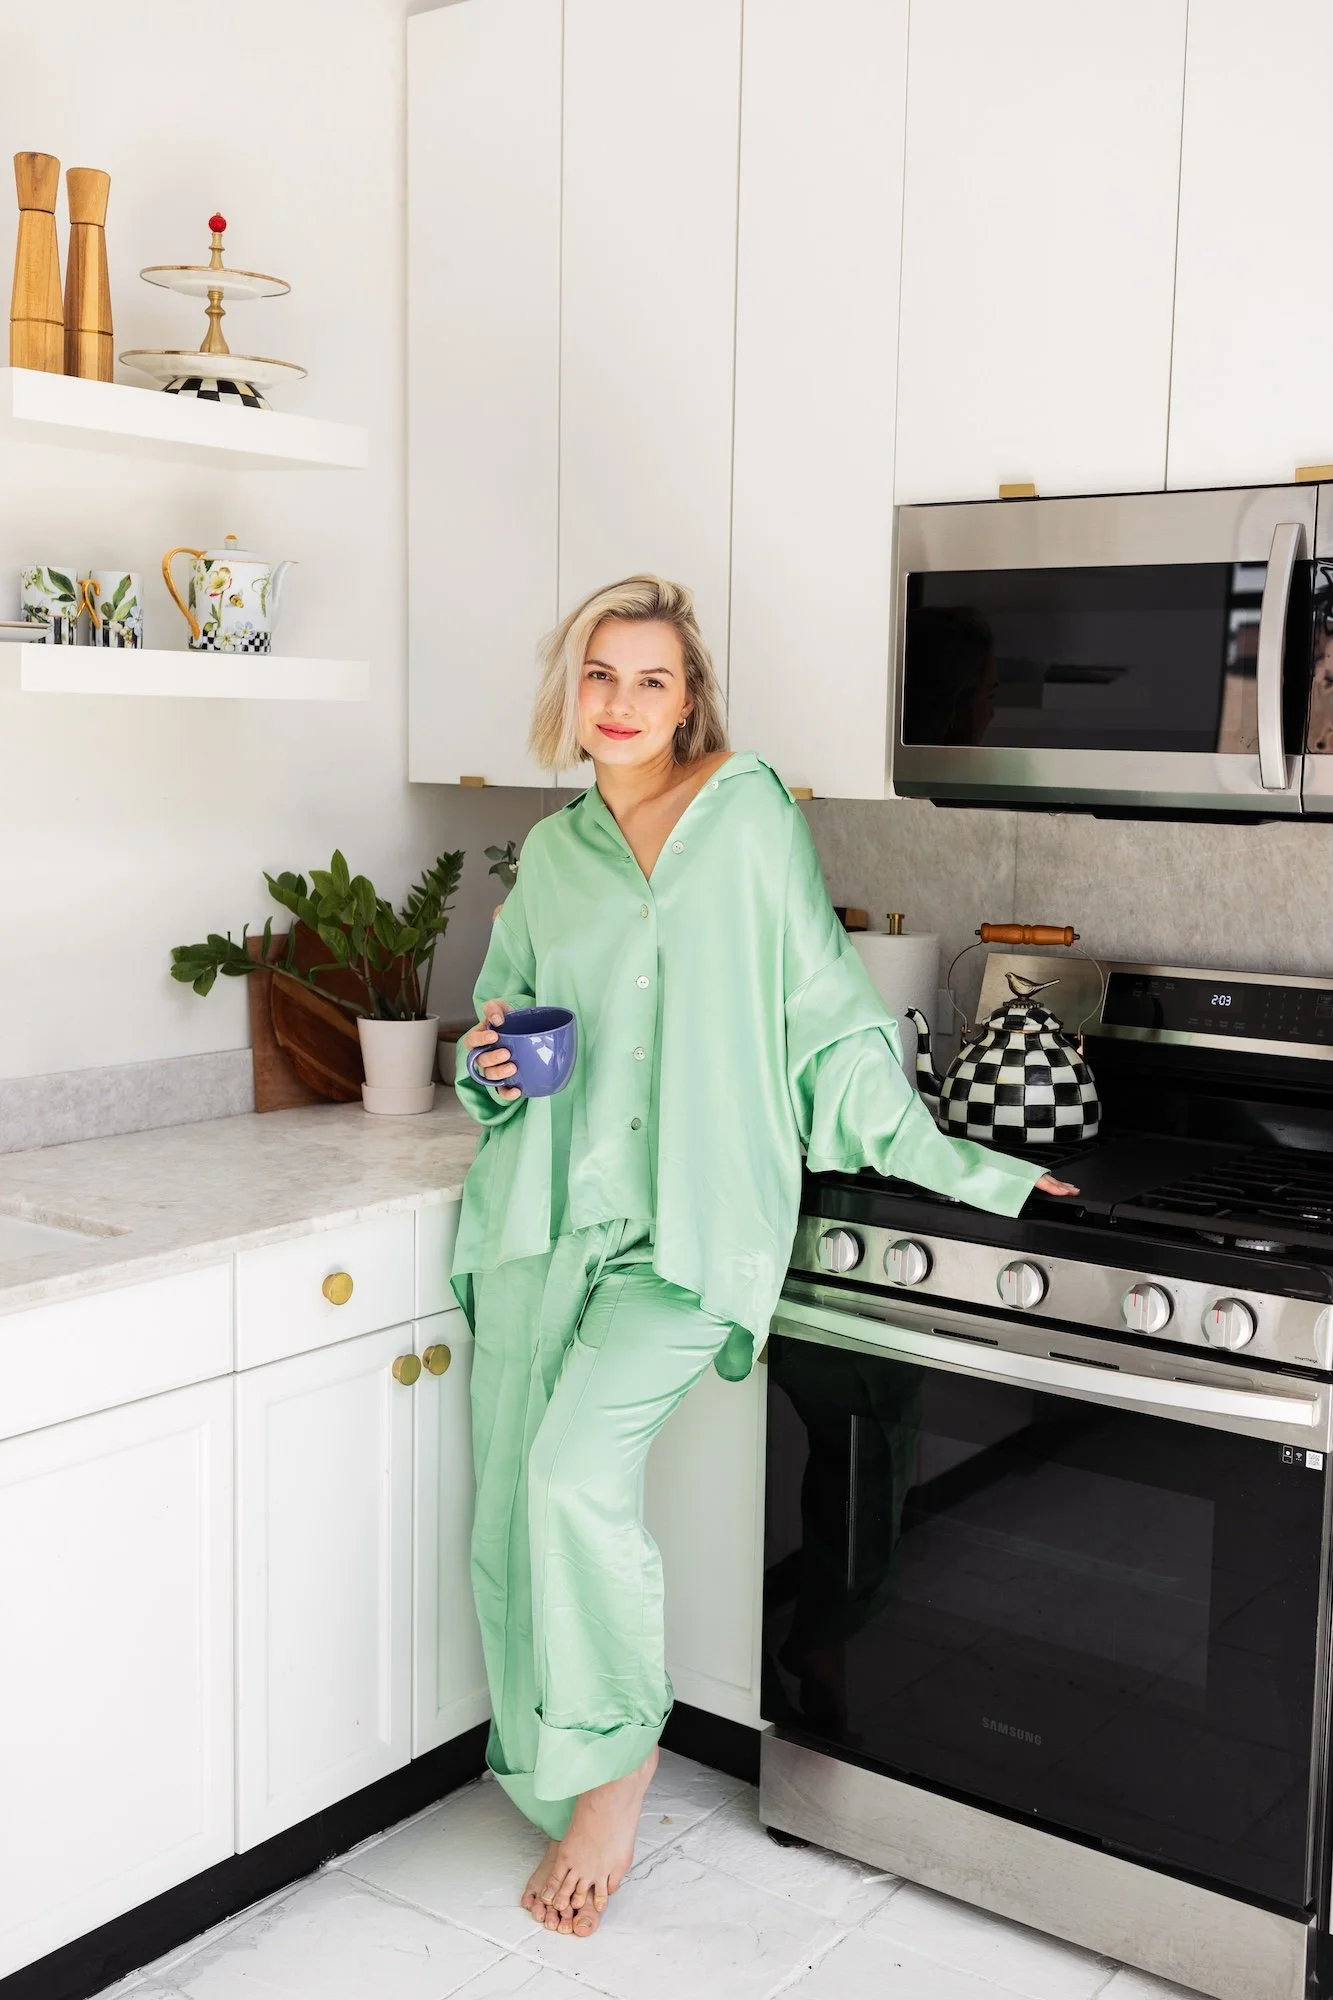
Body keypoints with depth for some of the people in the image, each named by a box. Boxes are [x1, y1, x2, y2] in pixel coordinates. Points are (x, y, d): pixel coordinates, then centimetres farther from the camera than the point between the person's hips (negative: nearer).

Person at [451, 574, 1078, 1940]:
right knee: (511, 1511, 3)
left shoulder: (749, 815, 0)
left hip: (683, 1227, -5)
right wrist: (491, 1060, 2)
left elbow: (826, 1013, 2)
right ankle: (565, 1793, 22)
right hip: (541, 1221, 5)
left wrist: (941, 1161, 0)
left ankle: (615, 1762, 3)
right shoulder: (550, 854, 14)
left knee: (576, 1469, -22)